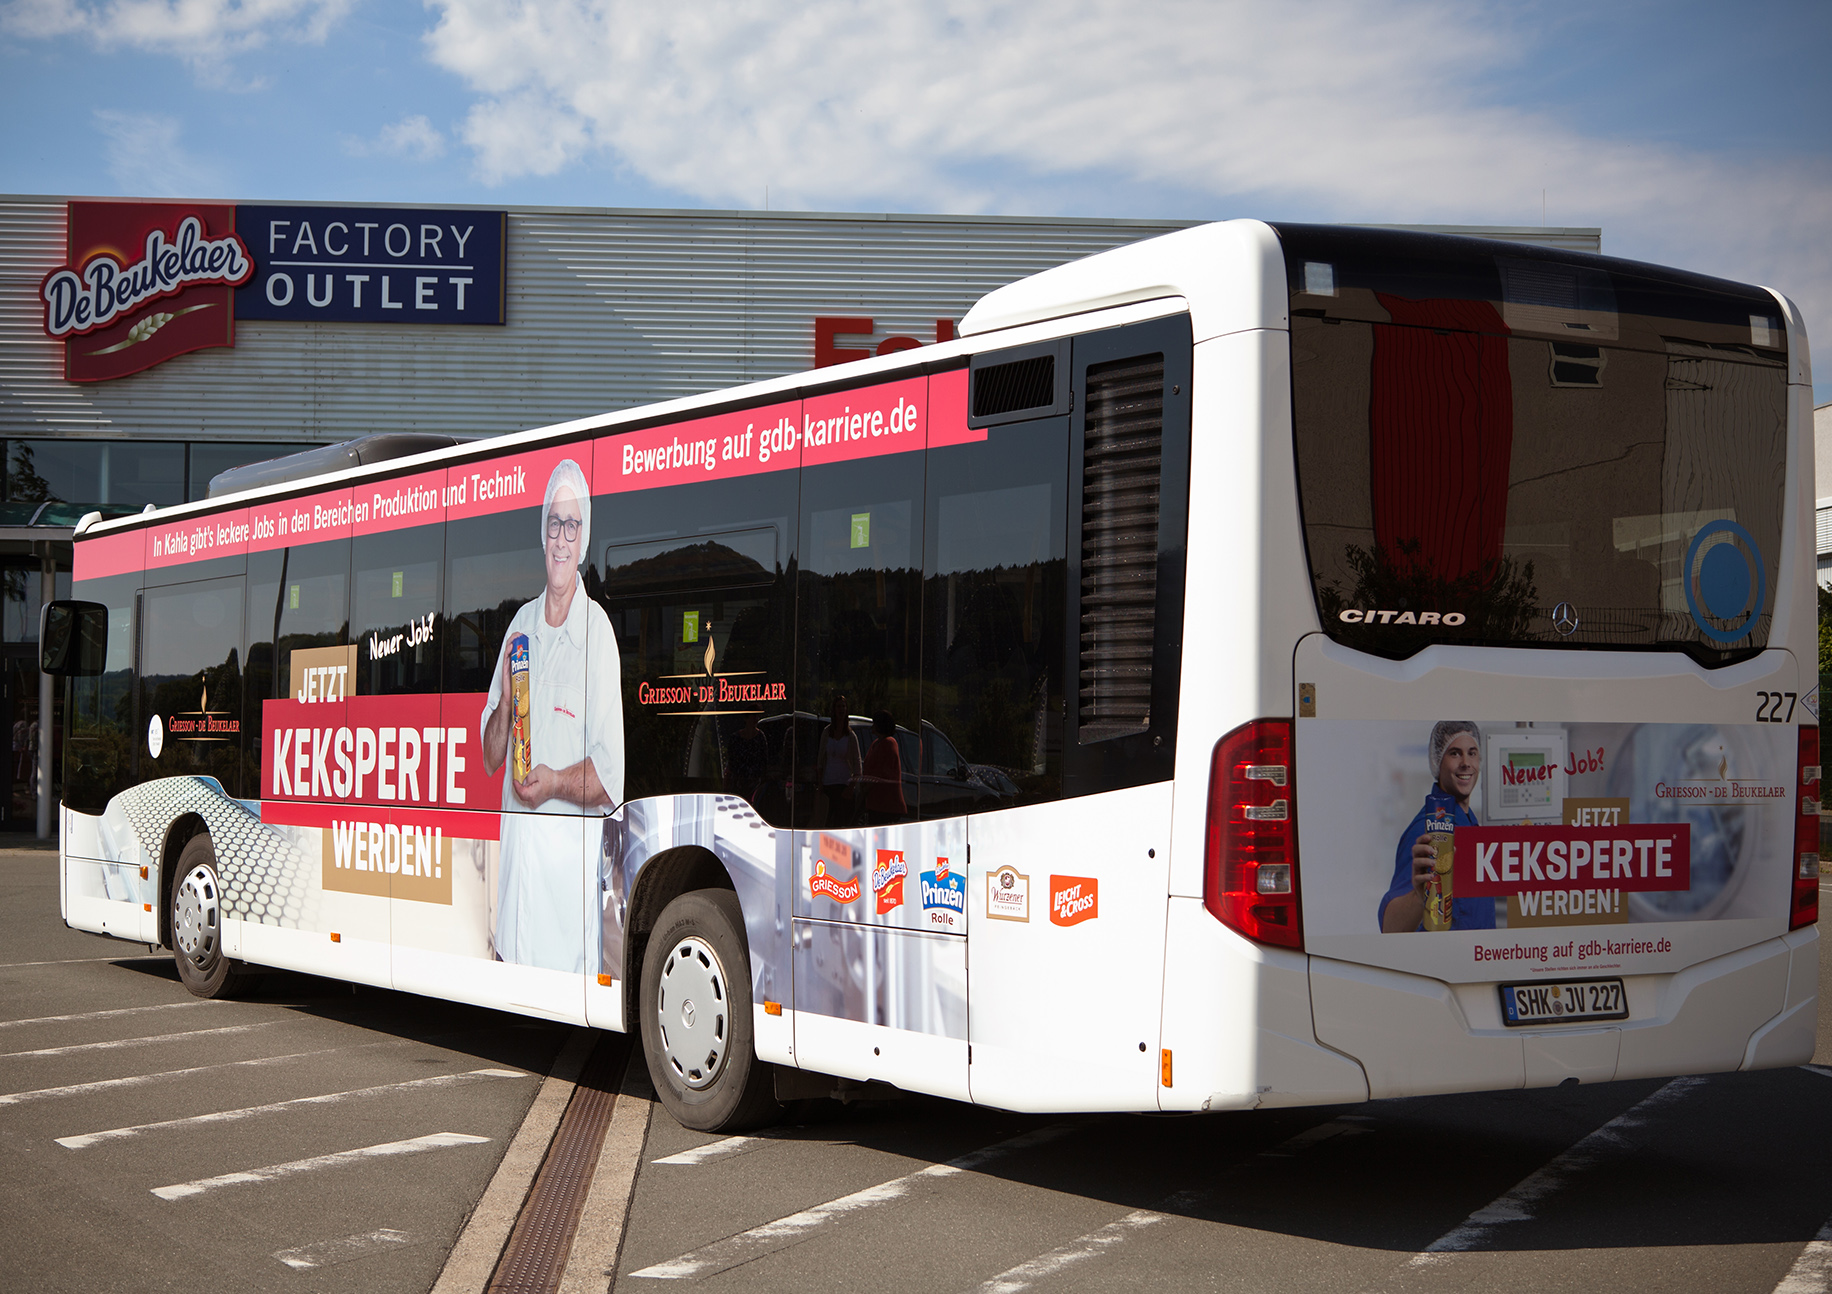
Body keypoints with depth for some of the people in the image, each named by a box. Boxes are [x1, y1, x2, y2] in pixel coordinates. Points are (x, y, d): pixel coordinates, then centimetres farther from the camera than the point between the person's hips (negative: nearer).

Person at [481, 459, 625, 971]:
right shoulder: (520, 623, 12)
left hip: (569, 848, -5)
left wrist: (555, 783, -21)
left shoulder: (597, 631, -6)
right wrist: (504, 702, -3)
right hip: (513, 845, 6)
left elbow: (611, 778, -9)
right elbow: (488, 758, 14)